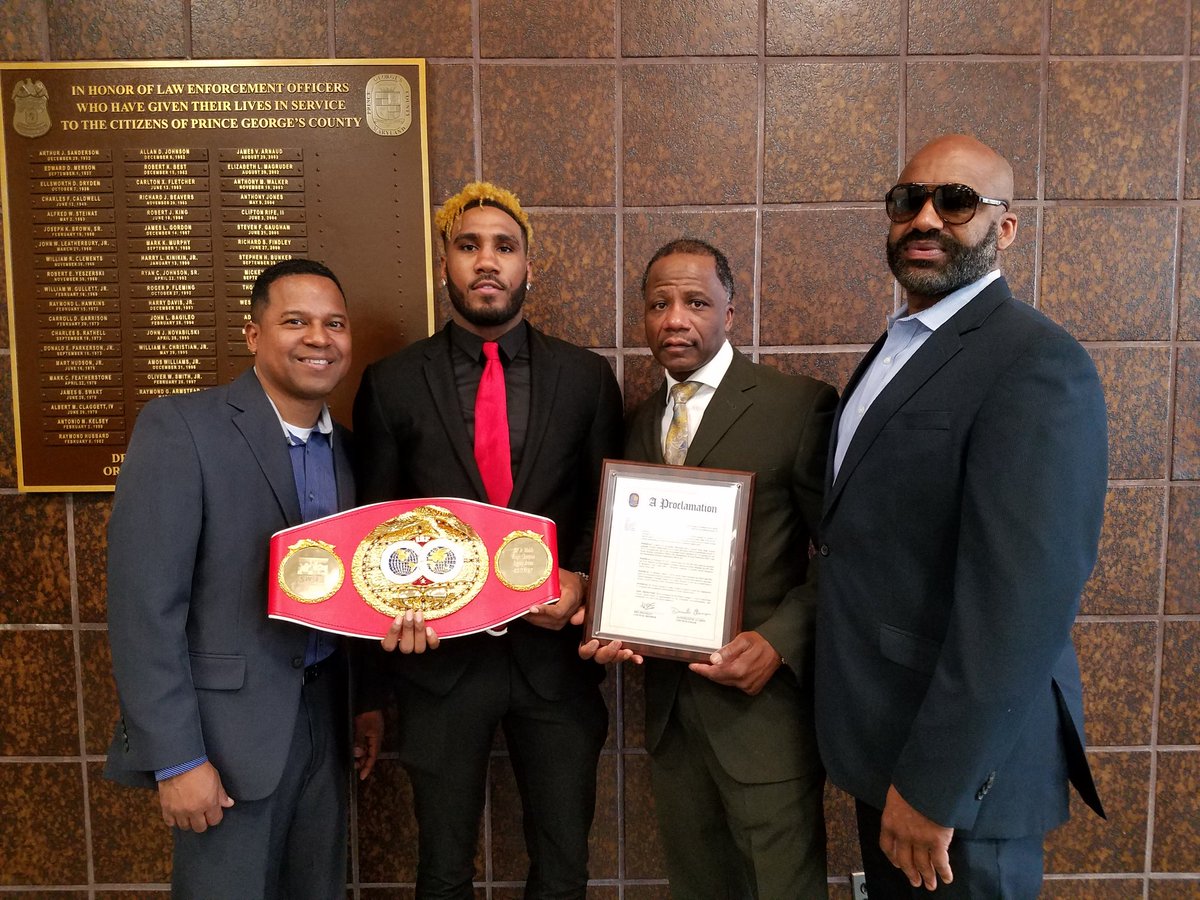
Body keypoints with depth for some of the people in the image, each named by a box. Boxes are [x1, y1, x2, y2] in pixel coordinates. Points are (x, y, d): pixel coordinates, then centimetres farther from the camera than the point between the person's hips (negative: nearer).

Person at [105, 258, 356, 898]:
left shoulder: (345, 448, 7)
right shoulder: (179, 427, -13)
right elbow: (142, 605, -17)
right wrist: (176, 759, -17)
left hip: (325, 717, 6)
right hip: (227, 726, -6)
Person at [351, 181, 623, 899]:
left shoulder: (586, 377, 1)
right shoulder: (392, 384, -1)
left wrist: (581, 580, -13)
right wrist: (370, 691, -1)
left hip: (554, 655, 1)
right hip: (441, 658, 0)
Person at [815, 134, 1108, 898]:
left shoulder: (1036, 362, -19)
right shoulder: (895, 349, 10)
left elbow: (1020, 601, -25)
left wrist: (933, 784, -21)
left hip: (957, 760, -8)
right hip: (882, 741, 8)